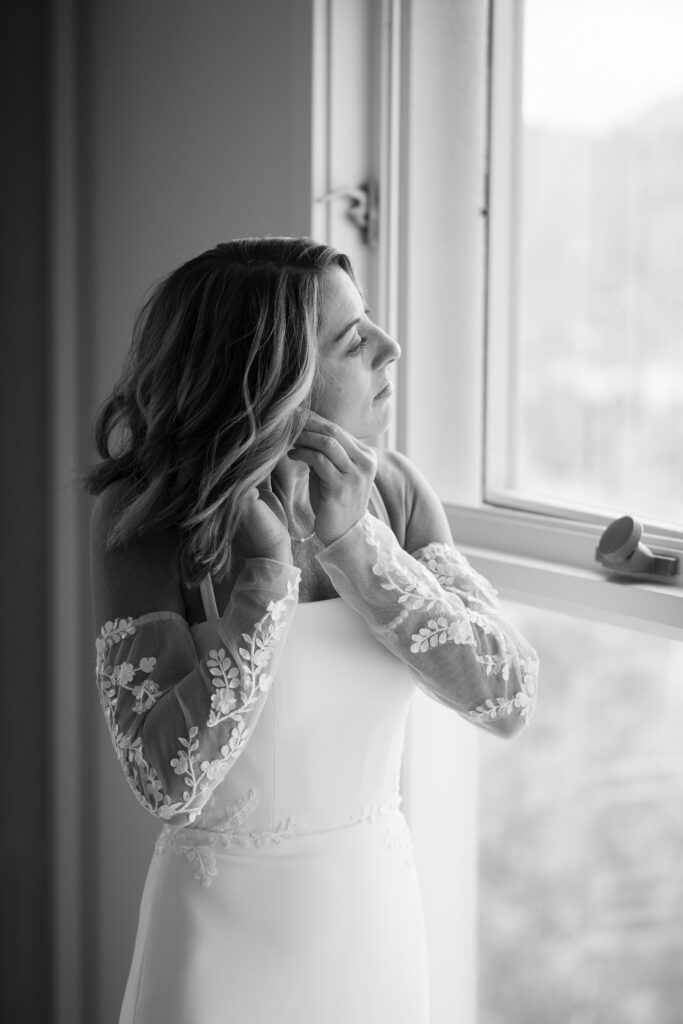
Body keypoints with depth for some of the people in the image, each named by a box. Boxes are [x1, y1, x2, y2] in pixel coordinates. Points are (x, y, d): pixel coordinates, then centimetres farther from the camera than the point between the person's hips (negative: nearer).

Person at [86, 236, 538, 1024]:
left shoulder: (392, 490, -8)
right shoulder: (143, 521, -18)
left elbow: (507, 698, -15)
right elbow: (168, 785, -26)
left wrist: (354, 544, -25)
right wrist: (271, 569, -30)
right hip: (225, 940, -3)